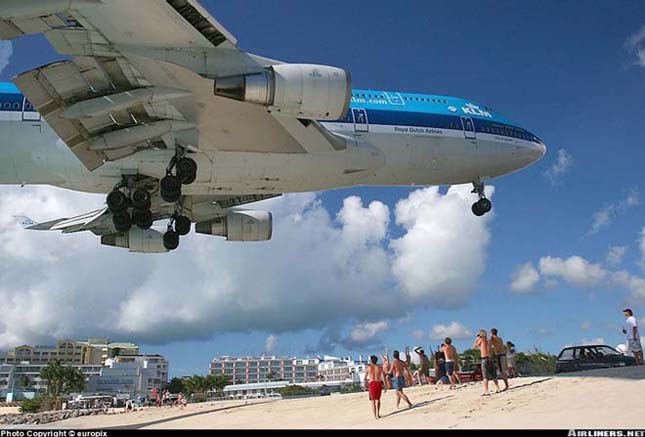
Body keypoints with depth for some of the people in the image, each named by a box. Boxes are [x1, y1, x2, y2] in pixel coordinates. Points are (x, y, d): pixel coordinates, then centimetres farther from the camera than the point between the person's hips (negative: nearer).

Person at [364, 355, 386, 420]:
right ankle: (377, 414, 14)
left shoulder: (369, 367, 5)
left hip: (371, 383, -1)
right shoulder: (379, 367, 6)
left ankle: (375, 415, -1)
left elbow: (365, 377, 6)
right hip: (378, 383, 1)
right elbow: (383, 377, -2)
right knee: (378, 399, 20)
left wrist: (365, 386, 15)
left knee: (373, 400, 8)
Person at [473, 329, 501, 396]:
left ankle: (486, 391, -9)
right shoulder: (488, 340, 14)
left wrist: (477, 339, 15)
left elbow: (474, 347, 8)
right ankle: (498, 389, 22)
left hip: (484, 359, -6)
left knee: (485, 376, -6)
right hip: (490, 358, 6)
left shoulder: (481, 340, -2)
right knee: (493, 375, 17)